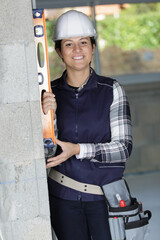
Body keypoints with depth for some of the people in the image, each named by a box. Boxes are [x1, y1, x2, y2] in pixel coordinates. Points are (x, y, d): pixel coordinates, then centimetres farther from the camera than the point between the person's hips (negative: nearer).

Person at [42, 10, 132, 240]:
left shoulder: (112, 90, -5)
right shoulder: (50, 93, 0)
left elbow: (123, 147, -9)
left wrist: (78, 149, -21)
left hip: (104, 195, -1)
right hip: (64, 195, 1)